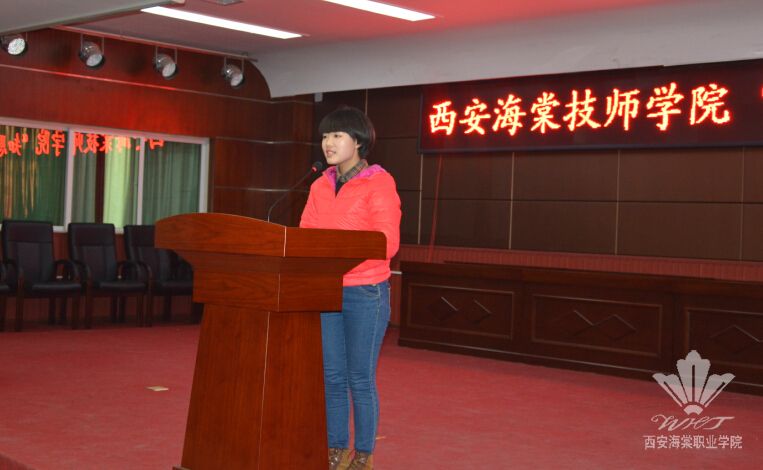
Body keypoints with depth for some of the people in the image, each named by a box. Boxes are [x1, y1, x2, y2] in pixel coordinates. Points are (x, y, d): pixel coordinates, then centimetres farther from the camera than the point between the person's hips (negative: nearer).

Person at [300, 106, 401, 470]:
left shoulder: (379, 184, -7)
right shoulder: (320, 186, 13)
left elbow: (387, 242, -14)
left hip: (366, 292, -5)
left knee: (360, 378, 1)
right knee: (331, 376, 8)